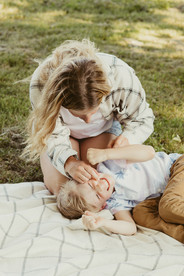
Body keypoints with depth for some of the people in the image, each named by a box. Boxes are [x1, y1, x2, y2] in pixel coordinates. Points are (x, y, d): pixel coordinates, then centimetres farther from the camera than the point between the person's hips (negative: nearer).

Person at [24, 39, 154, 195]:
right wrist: (69, 163, -53)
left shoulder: (121, 76, -39)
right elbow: (53, 134, -32)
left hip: (103, 129, 1)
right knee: (59, 187, -18)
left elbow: (143, 119, -21)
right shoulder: (41, 83, -41)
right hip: (62, 129, -1)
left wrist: (128, 138, -45)